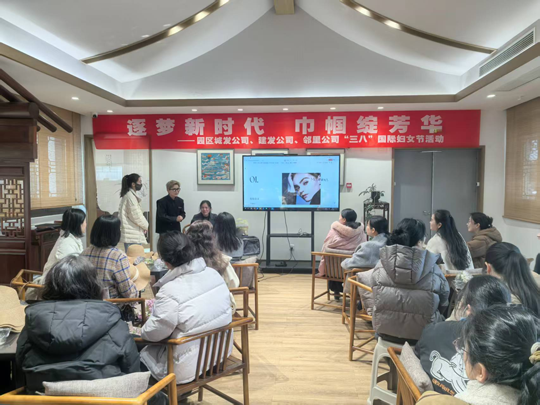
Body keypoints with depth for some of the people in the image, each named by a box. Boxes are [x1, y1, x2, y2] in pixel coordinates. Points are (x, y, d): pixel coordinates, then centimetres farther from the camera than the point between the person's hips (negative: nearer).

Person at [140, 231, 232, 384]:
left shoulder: (170, 291, -27)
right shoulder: (214, 274, -7)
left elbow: (152, 334, -14)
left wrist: (143, 331, 8)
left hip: (189, 368, -7)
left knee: (141, 353, 16)